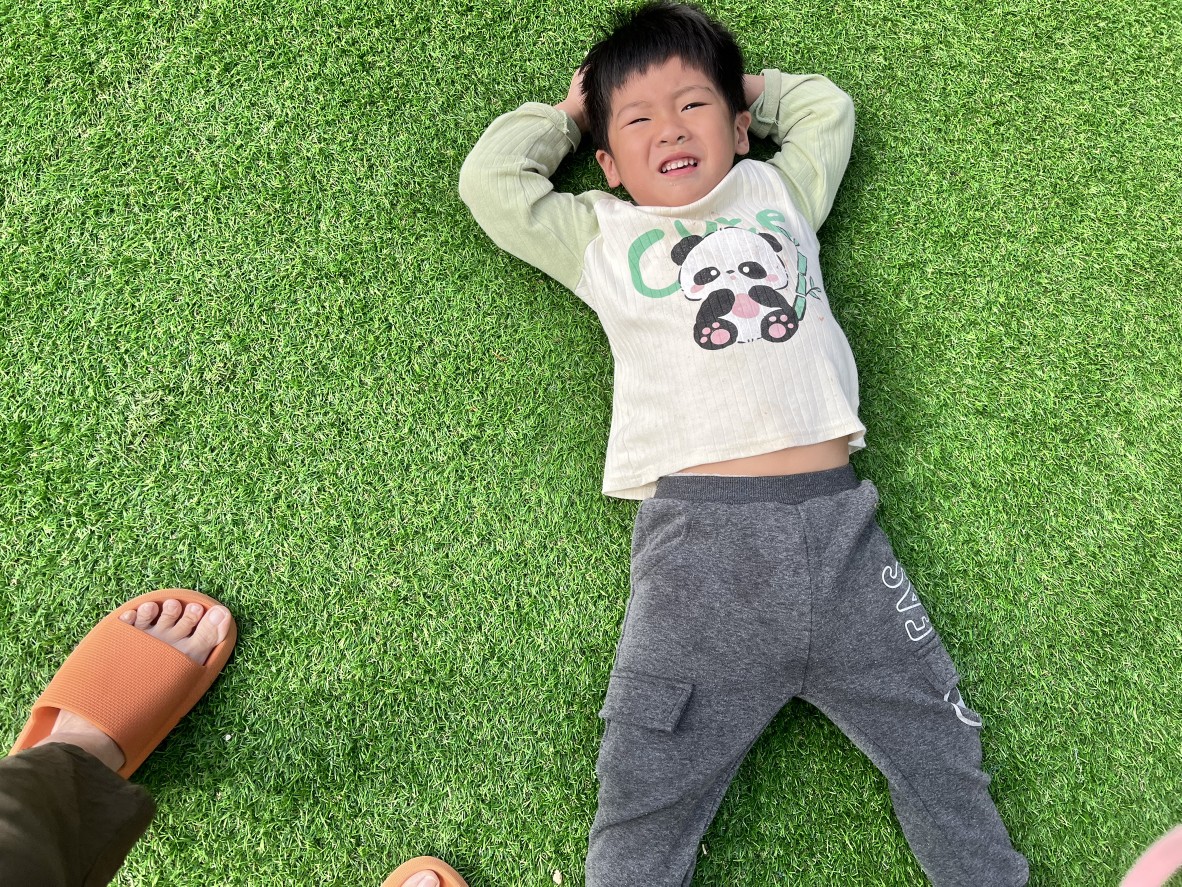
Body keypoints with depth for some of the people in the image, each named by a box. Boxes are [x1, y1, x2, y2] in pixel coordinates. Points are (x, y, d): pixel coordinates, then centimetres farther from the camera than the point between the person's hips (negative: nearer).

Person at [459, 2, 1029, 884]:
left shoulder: (779, 191, 23)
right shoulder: (603, 236, 16)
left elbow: (826, 106, 36)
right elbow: (491, 179, 15)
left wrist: (738, 85, 35)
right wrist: (564, 111, 28)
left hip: (838, 523, 3)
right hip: (697, 532, -2)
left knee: (944, 761, 7)